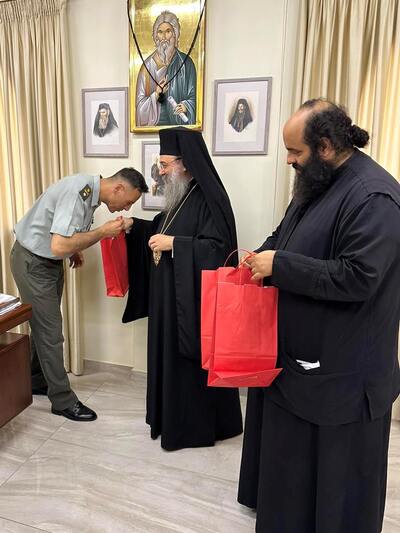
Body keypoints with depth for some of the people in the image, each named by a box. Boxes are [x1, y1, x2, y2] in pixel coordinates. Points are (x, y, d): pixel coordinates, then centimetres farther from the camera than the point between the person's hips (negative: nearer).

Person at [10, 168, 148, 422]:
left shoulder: (91, 192, 0)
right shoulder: (78, 192, -29)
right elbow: (59, 246, -34)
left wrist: (75, 249, 1)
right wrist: (102, 232, -27)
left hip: (50, 261, 9)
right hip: (32, 262, -9)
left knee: (44, 325, 18)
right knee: (50, 330, -2)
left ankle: (37, 382, 35)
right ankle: (63, 400, 11)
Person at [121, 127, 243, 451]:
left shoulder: (209, 197, -18)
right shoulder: (181, 195, 10)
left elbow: (218, 248, -25)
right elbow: (166, 229, 21)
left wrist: (173, 244, -25)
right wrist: (134, 226, 9)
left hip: (195, 299, -9)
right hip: (172, 296, 9)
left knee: (194, 363, 5)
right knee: (171, 357, 19)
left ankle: (198, 425, 24)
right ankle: (172, 413, 38)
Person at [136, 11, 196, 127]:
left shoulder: (186, 63, 4)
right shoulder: (148, 65, 5)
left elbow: (193, 96, 7)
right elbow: (140, 103, 4)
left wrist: (186, 106, -13)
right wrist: (156, 95, -13)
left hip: (180, 123, 0)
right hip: (154, 124, 0)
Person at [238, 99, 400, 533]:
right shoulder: (318, 183, 8)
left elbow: (357, 277, -28)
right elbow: (286, 234, 20)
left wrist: (280, 266, -22)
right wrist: (262, 255, 0)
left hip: (341, 366, -9)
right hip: (296, 350, 10)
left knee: (337, 464, 13)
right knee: (288, 446, 26)